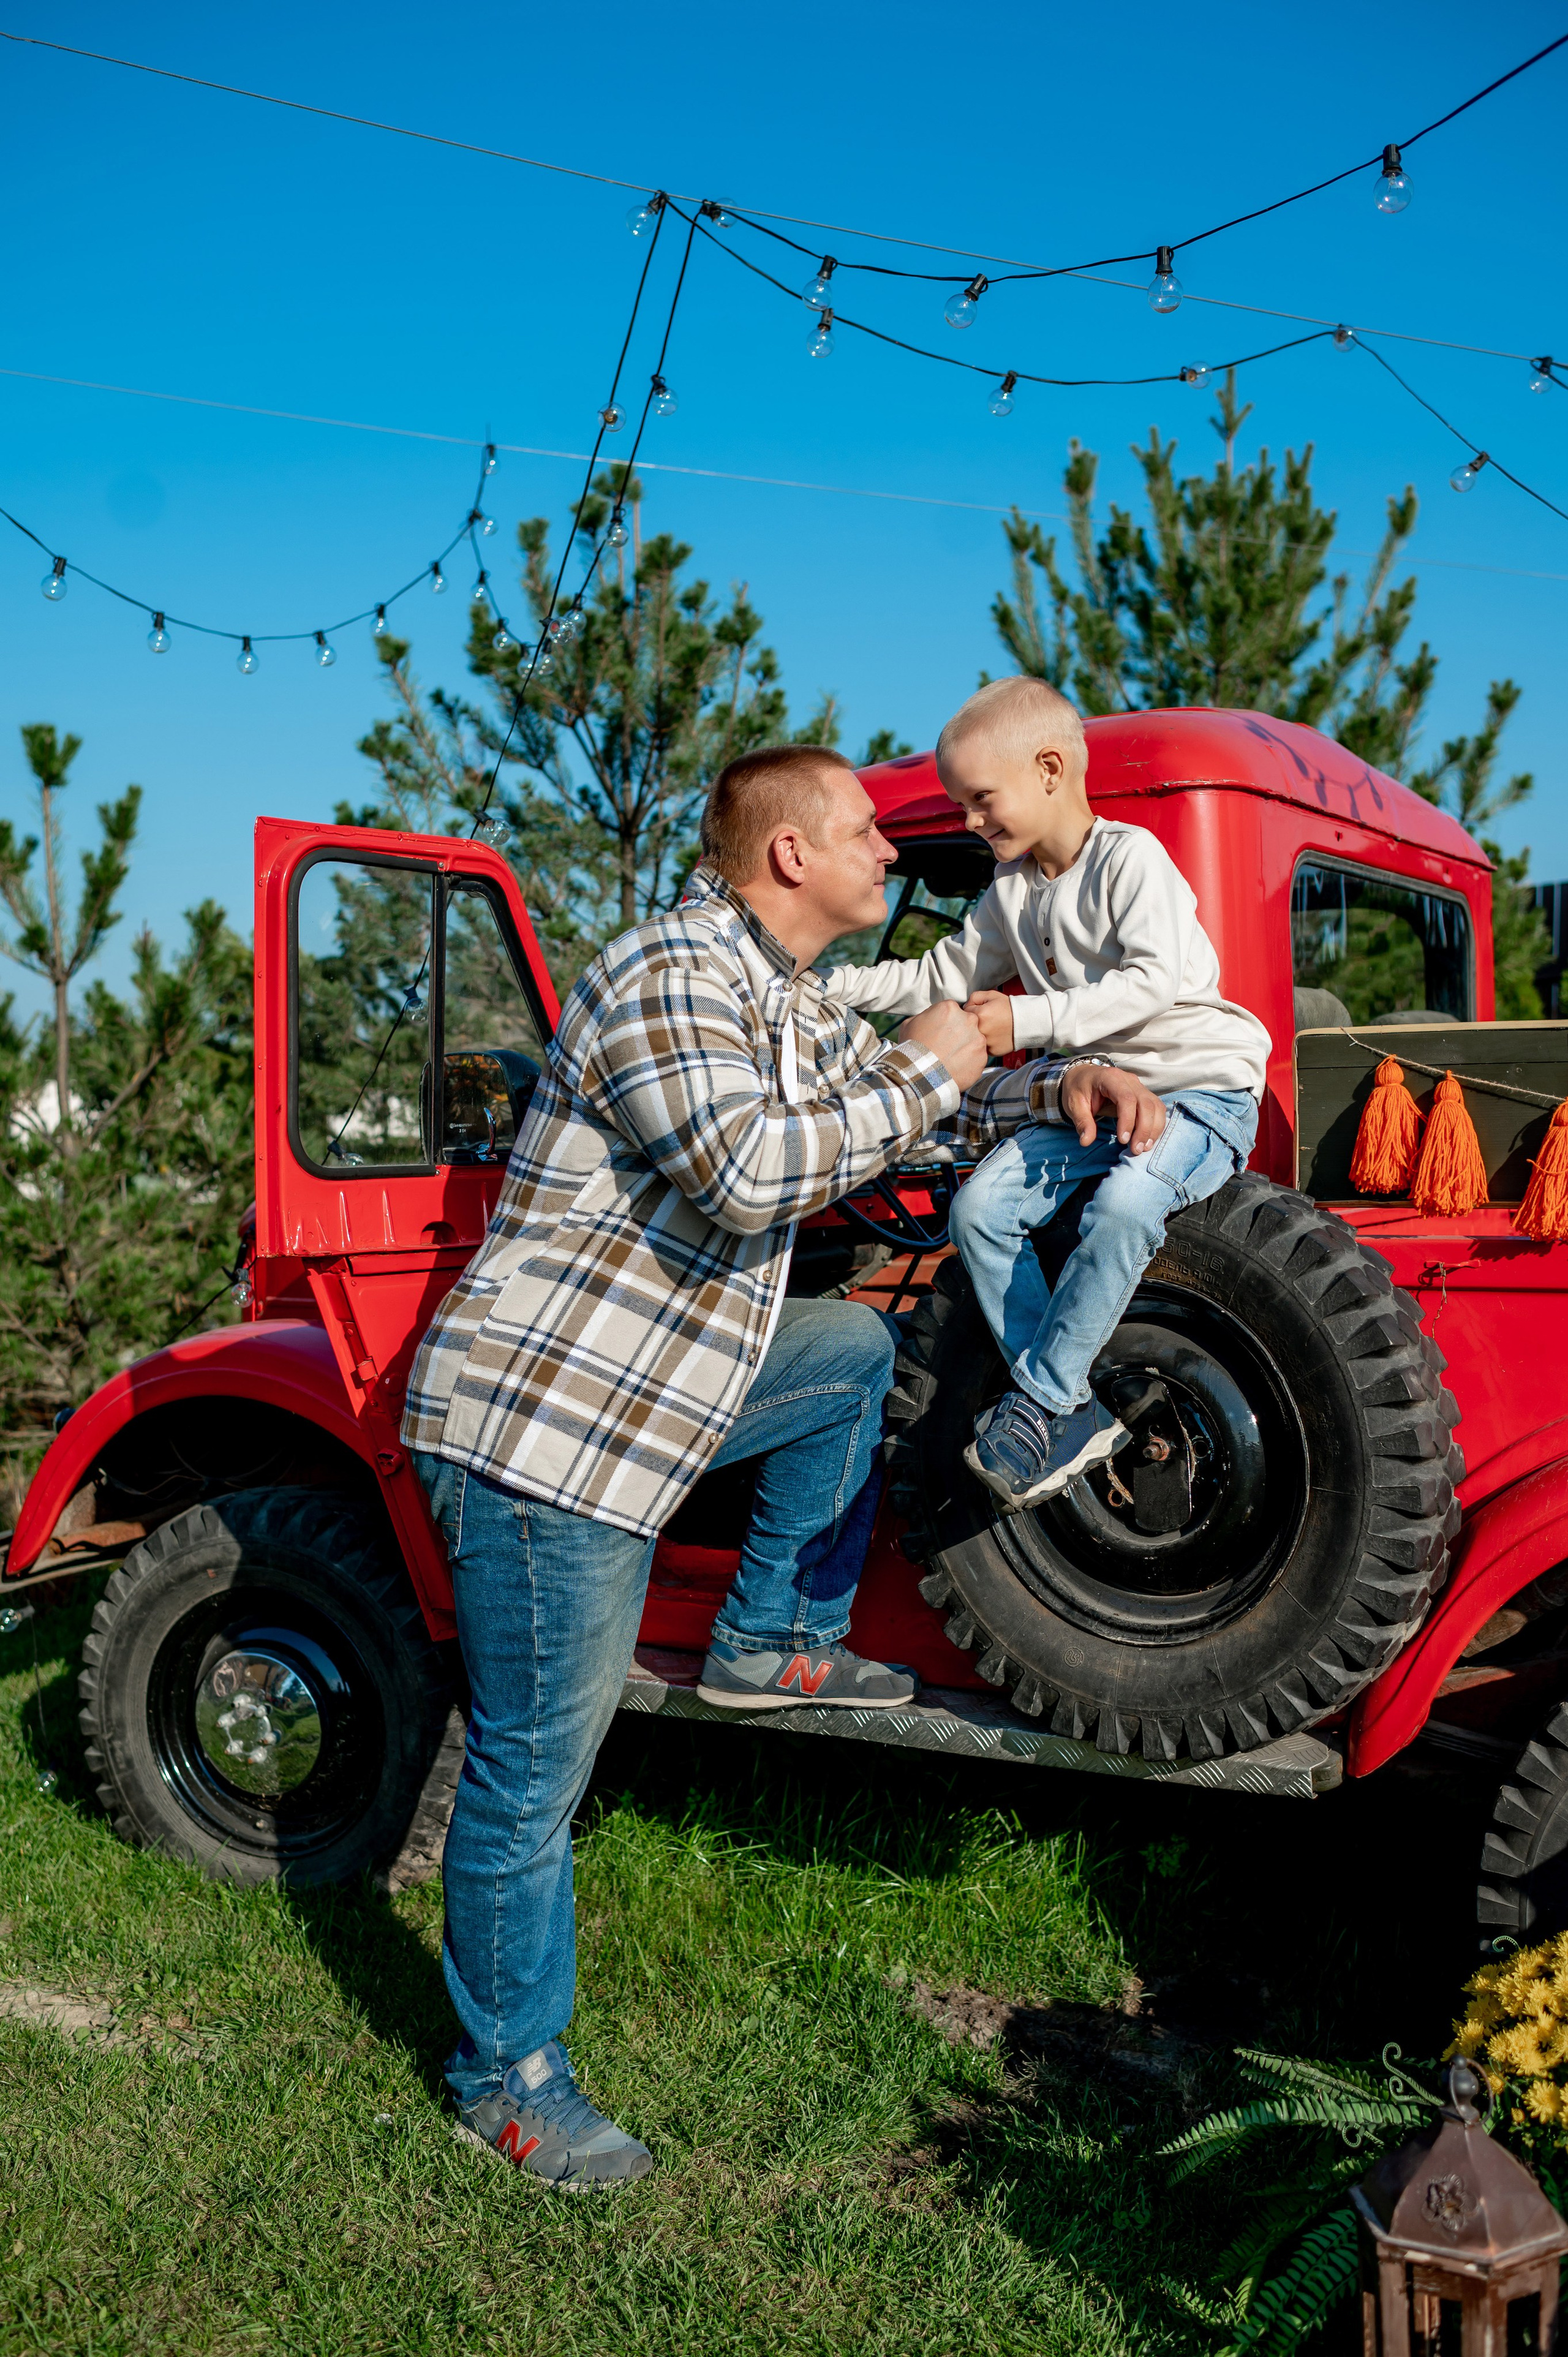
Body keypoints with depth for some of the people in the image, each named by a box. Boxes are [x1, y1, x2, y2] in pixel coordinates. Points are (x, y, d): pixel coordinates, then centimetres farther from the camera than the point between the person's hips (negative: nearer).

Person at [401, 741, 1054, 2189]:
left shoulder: (790, 1007, 14)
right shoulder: (670, 975, -17)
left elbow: (909, 1097, 25)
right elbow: (743, 1174, -31)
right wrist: (922, 1075, -18)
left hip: (644, 1390, 9)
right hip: (541, 1421, -9)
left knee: (860, 1348, 16)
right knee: (535, 1774, 1)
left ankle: (772, 1643, 21)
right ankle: (507, 2078, 20)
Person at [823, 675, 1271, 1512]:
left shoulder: (1130, 855, -11)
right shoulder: (1011, 895, 14)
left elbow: (1154, 979, -23)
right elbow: (941, 980, 20)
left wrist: (1026, 1021, -25)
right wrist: (830, 984, 9)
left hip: (1203, 1088, -7)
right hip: (1096, 1092, 8)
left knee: (1123, 1203, -36)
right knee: (980, 1207, -12)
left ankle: (1038, 1401, -24)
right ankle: (1075, 1416, -9)